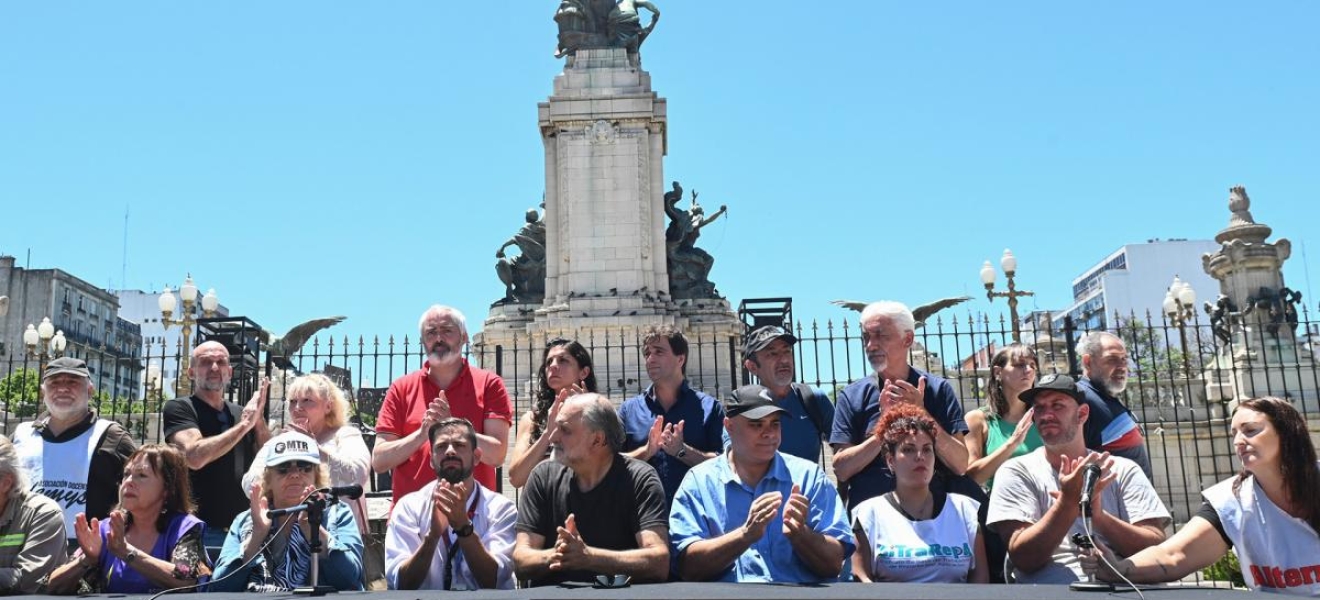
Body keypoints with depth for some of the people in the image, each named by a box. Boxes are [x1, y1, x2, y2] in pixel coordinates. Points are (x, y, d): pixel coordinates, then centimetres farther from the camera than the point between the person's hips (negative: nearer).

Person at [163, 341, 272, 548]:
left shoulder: (242, 413, 12)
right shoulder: (179, 408, -2)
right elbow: (194, 457, -19)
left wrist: (259, 419, -8)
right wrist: (244, 425, -15)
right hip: (200, 529, -4)